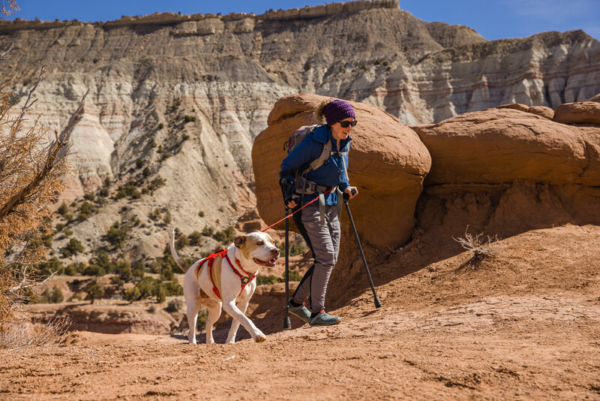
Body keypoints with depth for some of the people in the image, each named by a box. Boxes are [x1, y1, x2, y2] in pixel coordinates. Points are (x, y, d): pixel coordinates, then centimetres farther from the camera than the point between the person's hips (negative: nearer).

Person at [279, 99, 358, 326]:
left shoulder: (344, 143, 6)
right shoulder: (315, 143, -18)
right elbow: (287, 167, -9)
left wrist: (346, 188, 6)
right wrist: (289, 195, -17)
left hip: (331, 203, 9)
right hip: (308, 203, -8)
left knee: (330, 259, 8)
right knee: (326, 257, -13)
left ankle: (297, 302, 21)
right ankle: (316, 312, -5)